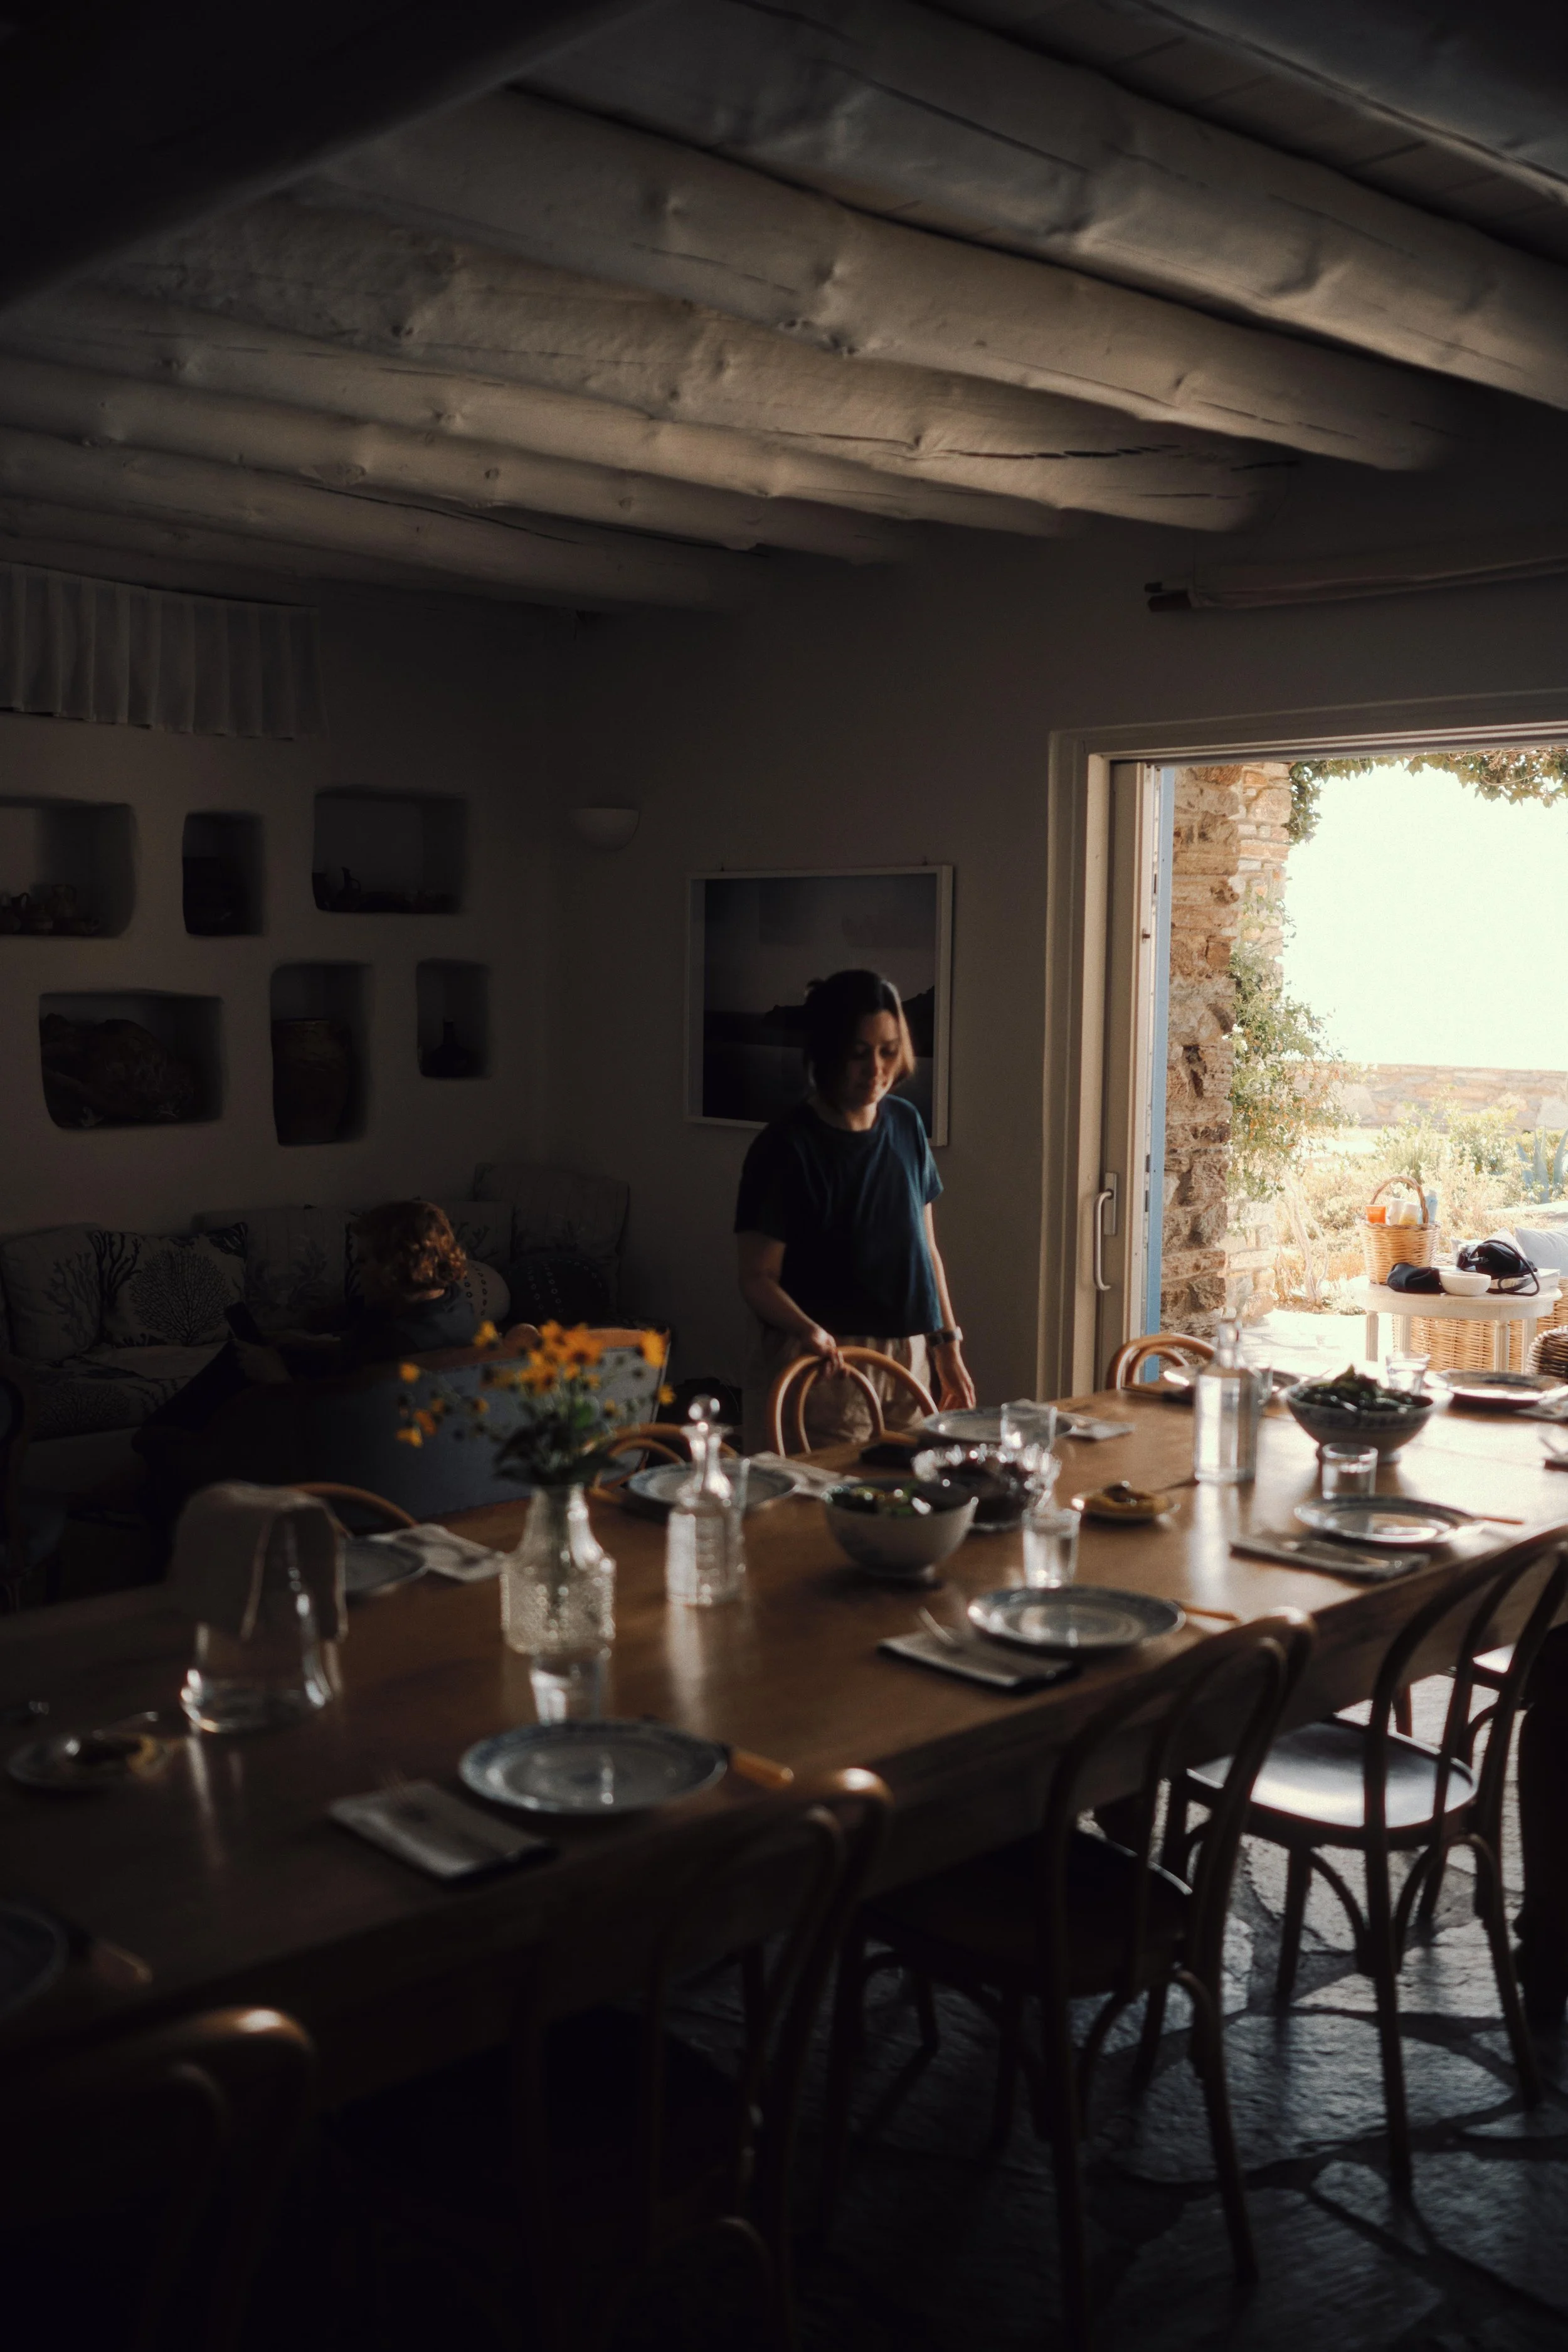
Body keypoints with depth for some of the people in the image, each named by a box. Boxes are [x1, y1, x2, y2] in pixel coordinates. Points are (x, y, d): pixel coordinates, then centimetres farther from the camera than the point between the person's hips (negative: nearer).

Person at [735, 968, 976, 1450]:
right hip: (828, 1364, -5)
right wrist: (807, 1329, -29)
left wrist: (948, 1343, 12)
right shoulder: (788, 1148, -10)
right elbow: (758, 1278, -11)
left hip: (909, 1358, 6)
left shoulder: (906, 1126, 8)